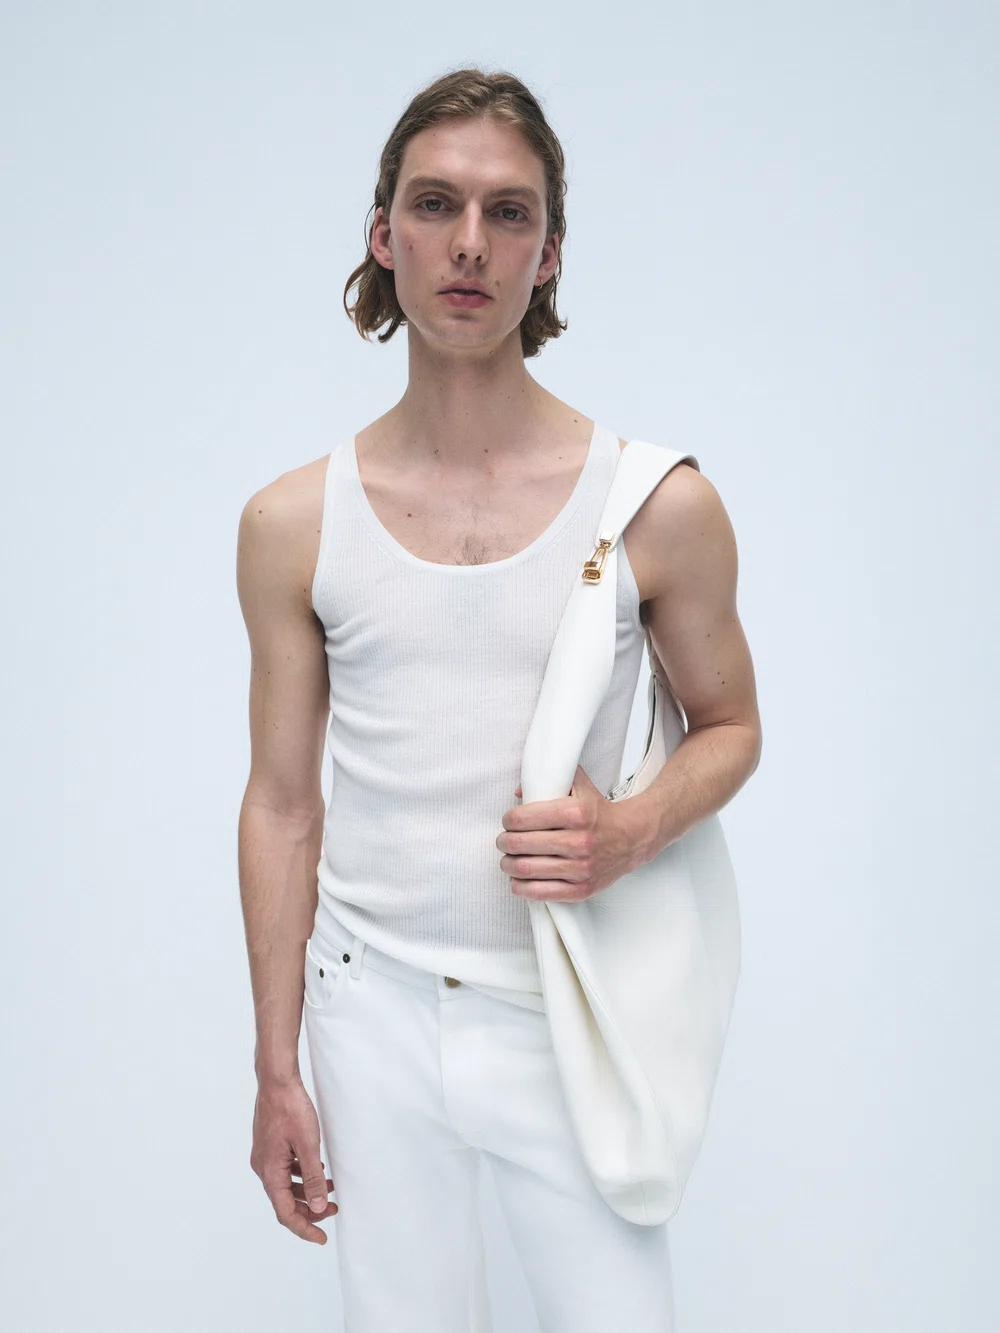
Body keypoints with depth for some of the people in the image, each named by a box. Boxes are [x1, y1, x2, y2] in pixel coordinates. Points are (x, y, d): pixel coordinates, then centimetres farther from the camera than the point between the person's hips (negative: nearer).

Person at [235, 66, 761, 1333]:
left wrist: (629, 835, -15)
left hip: (563, 1007, -1)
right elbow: (281, 805, 3)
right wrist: (275, 1071, 5)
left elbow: (729, 726, 7)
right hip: (371, 1003, 1)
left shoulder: (661, 506, -7)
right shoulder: (292, 525, -2)